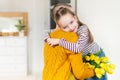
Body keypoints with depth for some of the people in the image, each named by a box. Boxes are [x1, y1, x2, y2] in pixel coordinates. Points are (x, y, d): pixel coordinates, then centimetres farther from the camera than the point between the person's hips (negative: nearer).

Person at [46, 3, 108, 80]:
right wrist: (49, 40, -25)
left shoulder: (83, 30, -35)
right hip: (83, 59, 4)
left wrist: (59, 41, -46)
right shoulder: (65, 33, -18)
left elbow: (78, 48, -49)